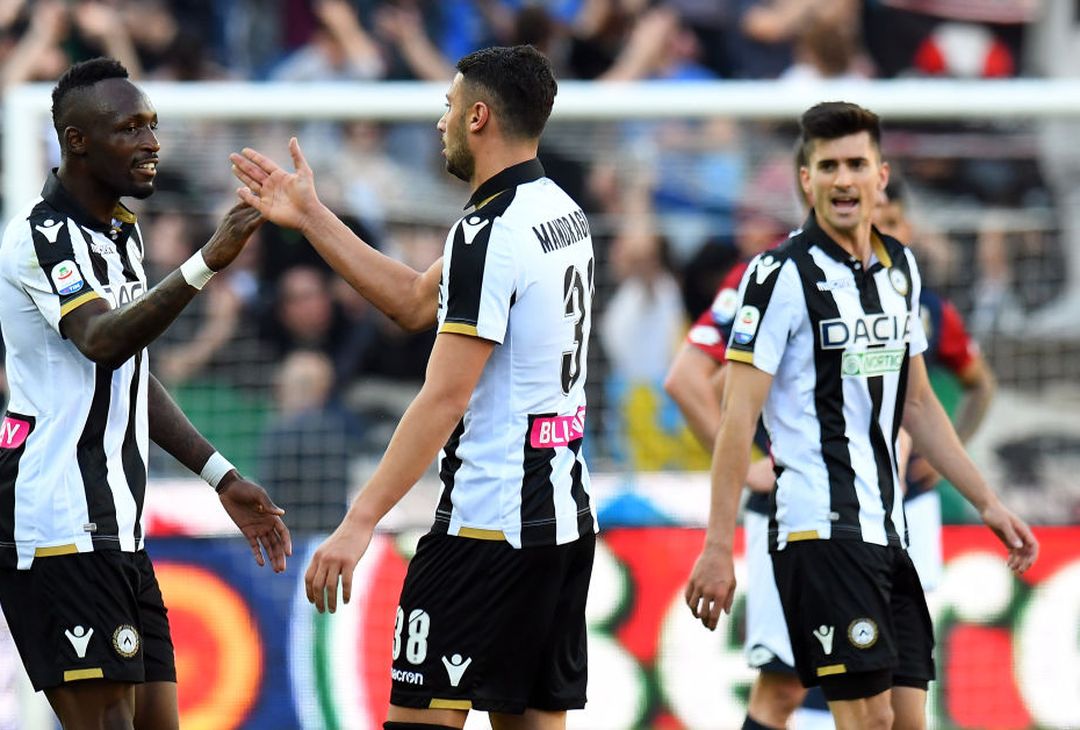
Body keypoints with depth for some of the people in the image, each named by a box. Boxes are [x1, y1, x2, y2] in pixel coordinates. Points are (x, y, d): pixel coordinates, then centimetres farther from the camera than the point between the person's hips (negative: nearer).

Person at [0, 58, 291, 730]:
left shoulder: (120, 233, 18)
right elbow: (103, 341, -30)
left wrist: (223, 478, 23)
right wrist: (207, 265, -41)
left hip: (116, 525, 10)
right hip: (61, 525, -10)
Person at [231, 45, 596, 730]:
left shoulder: (489, 234, -17)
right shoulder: (564, 213, 13)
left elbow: (444, 399, -21)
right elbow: (418, 301, 21)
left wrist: (361, 521, -21)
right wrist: (311, 217, 21)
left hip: (489, 518, -10)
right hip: (567, 514, 10)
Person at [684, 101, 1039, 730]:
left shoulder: (900, 267, 13)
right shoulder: (783, 275, -9)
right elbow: (739, 418, -11)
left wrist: (987, 502, 19)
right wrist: (718, 548, -16)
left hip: (887, 530, 7)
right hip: (822, 530, -7)